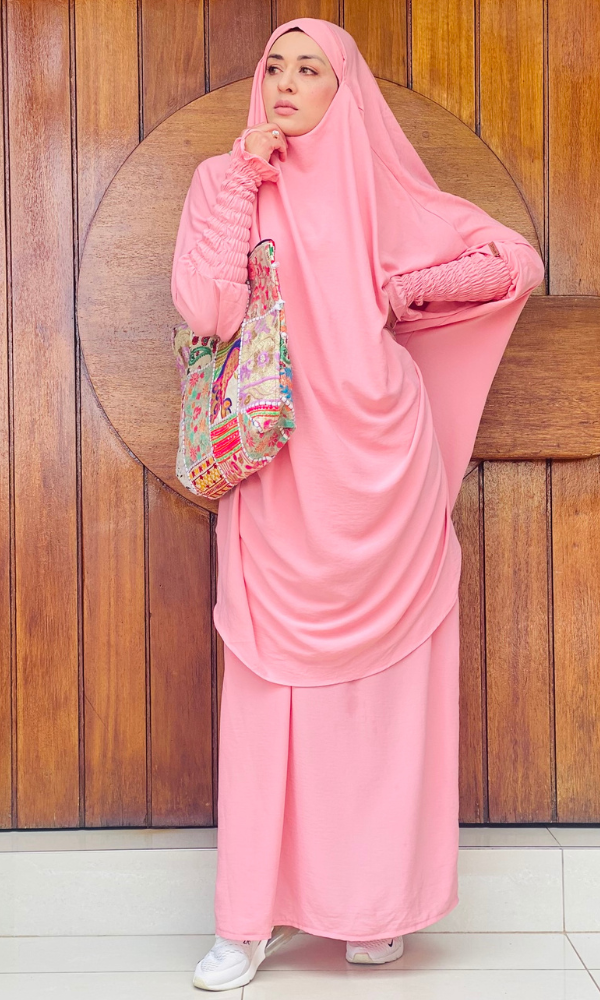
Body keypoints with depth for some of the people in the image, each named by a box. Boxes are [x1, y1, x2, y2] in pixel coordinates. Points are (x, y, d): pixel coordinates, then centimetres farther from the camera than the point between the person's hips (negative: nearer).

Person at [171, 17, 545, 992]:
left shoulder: (383, 189, 8)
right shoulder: (225, 180, 8)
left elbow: (518, 262, 8)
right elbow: (205, 310, -9)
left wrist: (403, 289, 0)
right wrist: (246, 177, -7)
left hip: (373, 467, 0)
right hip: (274, 475, 0)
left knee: (384, 684, 4)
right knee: (269, 682, 0)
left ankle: (376, 902, 17)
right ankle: (251, 914, 9)